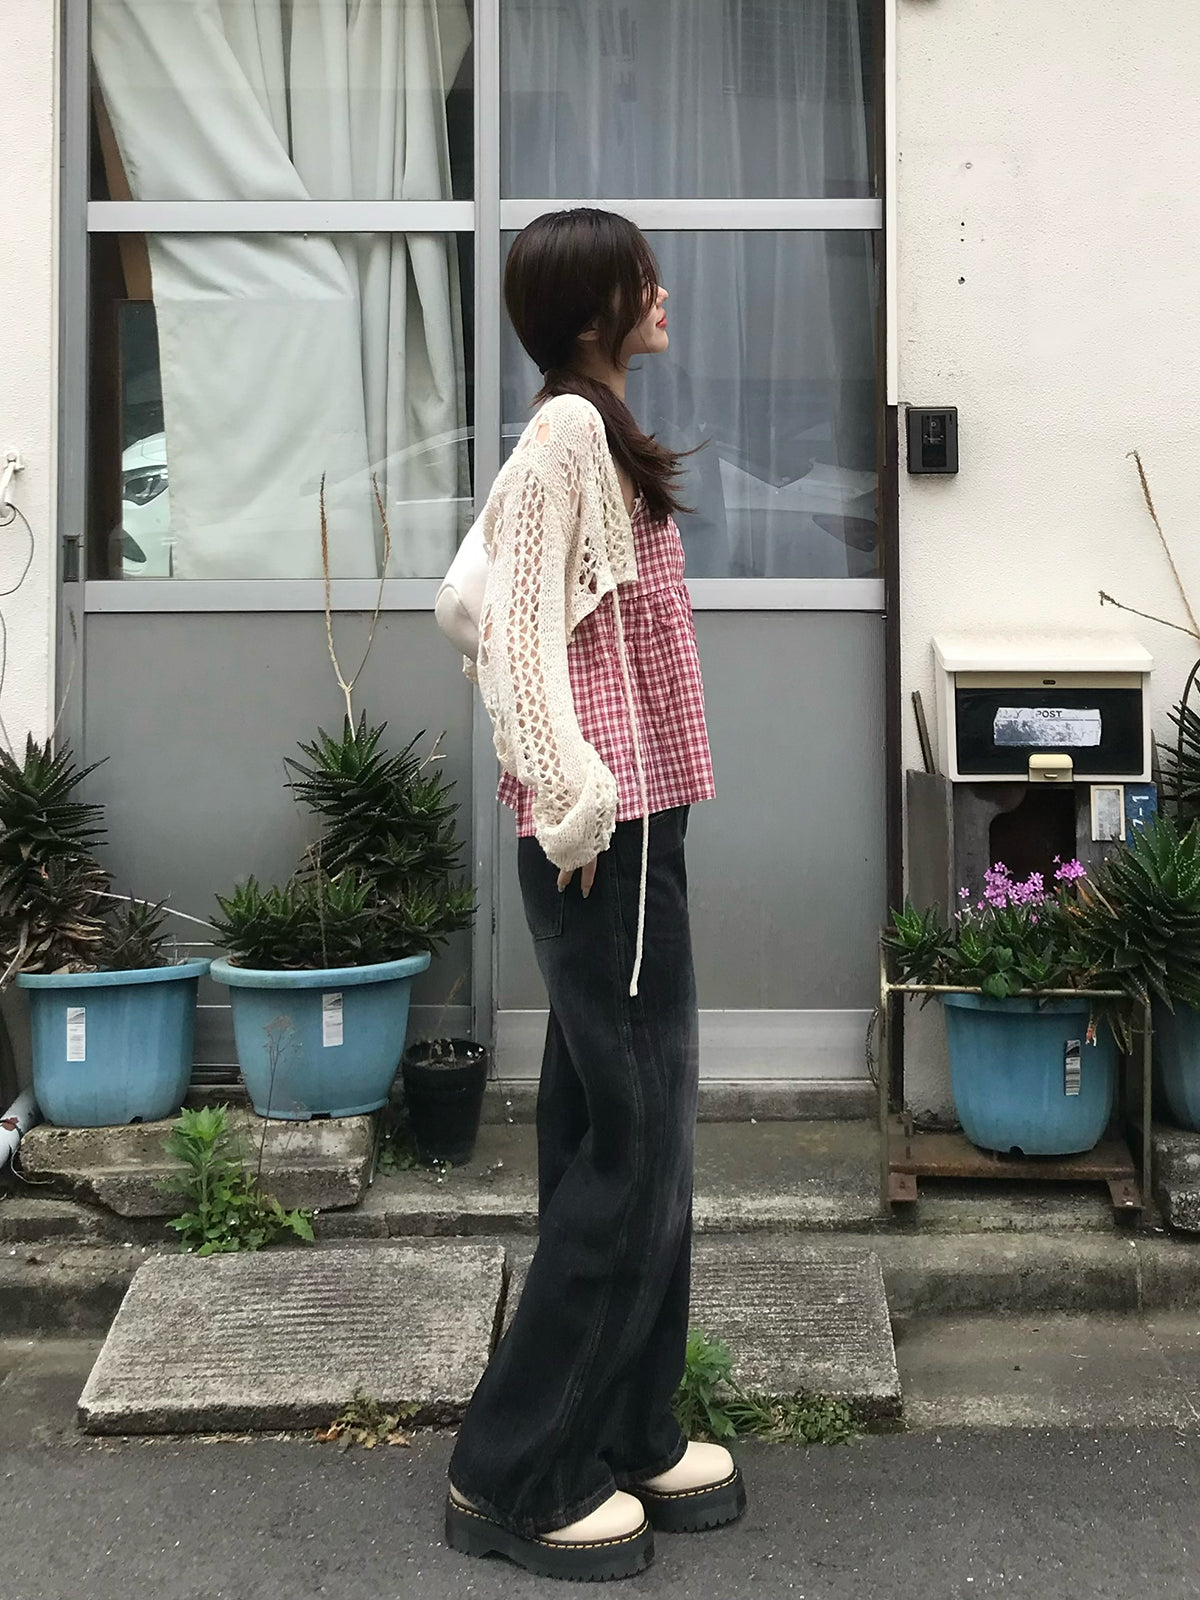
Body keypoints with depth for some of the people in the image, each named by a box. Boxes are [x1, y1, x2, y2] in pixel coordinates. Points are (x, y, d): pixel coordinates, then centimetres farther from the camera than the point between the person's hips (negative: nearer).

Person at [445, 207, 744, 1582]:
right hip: (612, 841, -10)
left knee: (620, 1139, 14)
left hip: (628, 829, 10)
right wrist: (574, 800, -23)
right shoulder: (572, 431, -12)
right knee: (633, 1147, -4)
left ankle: (626, 1435, 26)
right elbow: (513, 629, -20)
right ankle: (514, 1476, 7)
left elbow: (475, 603, 18)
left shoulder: (588, 432, 16)